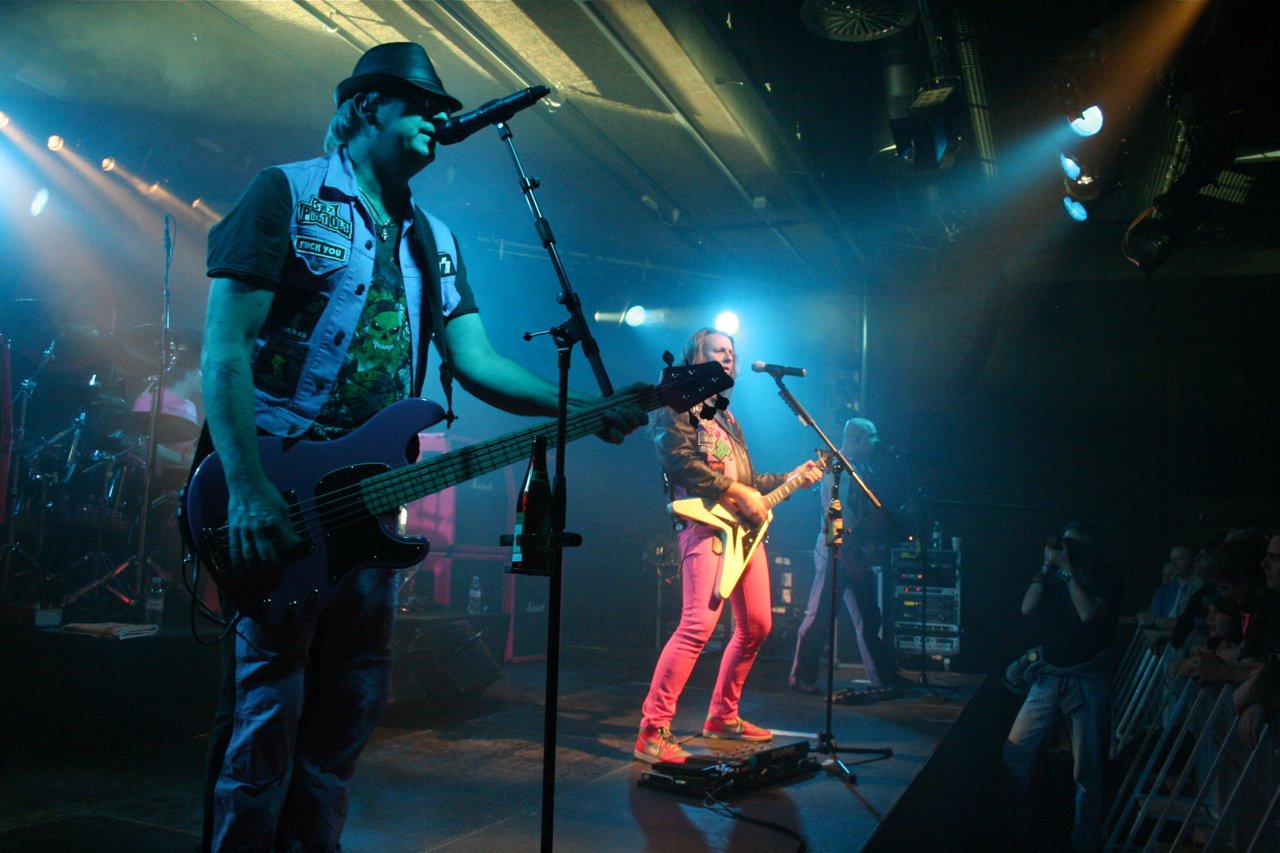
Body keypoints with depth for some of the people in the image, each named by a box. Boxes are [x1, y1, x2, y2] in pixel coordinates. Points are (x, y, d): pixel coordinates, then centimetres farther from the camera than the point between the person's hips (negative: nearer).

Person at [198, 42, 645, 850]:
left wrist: (588, 409, -8)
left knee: (354, 693, 11)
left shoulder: (433, 240, 15)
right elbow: (226, 348, -11)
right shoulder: (288, 194, -4)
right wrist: (248, 490, -21)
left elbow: (476, 360, 6)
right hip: (276, 484, -6)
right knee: (268, 698, -3)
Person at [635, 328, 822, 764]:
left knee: (756, 625, 12)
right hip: (706, 525, -9)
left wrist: (790, 478, 19)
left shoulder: (725, 416, 27)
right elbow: (680, 461, -15)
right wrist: (738, 492, -16)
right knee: (699, 623, -21)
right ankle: (652, 732, -17)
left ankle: (722, 716, 26)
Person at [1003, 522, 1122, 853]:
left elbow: (1088, 613, -19)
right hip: (1050, 676, 4)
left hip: (1088, 680, -4)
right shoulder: (1053, 575, 9)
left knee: (1087, 772, 1)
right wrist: (1047, 567, -7)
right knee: (1015, 752, 0)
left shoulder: (1104, 577, -2)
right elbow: (1028, 609, -3)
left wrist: (1068, 570, -15)